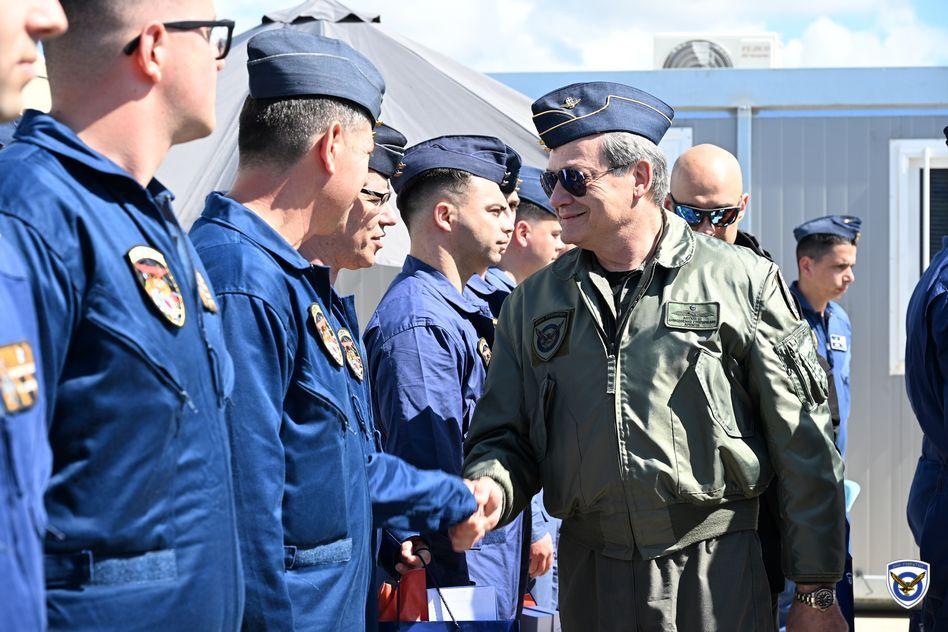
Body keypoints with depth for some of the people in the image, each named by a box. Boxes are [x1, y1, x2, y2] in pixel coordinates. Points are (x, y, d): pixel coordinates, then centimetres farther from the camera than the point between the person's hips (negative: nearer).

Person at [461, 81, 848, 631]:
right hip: (589, 579, 3)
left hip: (716, 575, -3)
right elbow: (504, 437, 12)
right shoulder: (533, 302, 10)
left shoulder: (743, 282, -1)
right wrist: (489, 489, -13)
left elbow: (804, 448, -1)